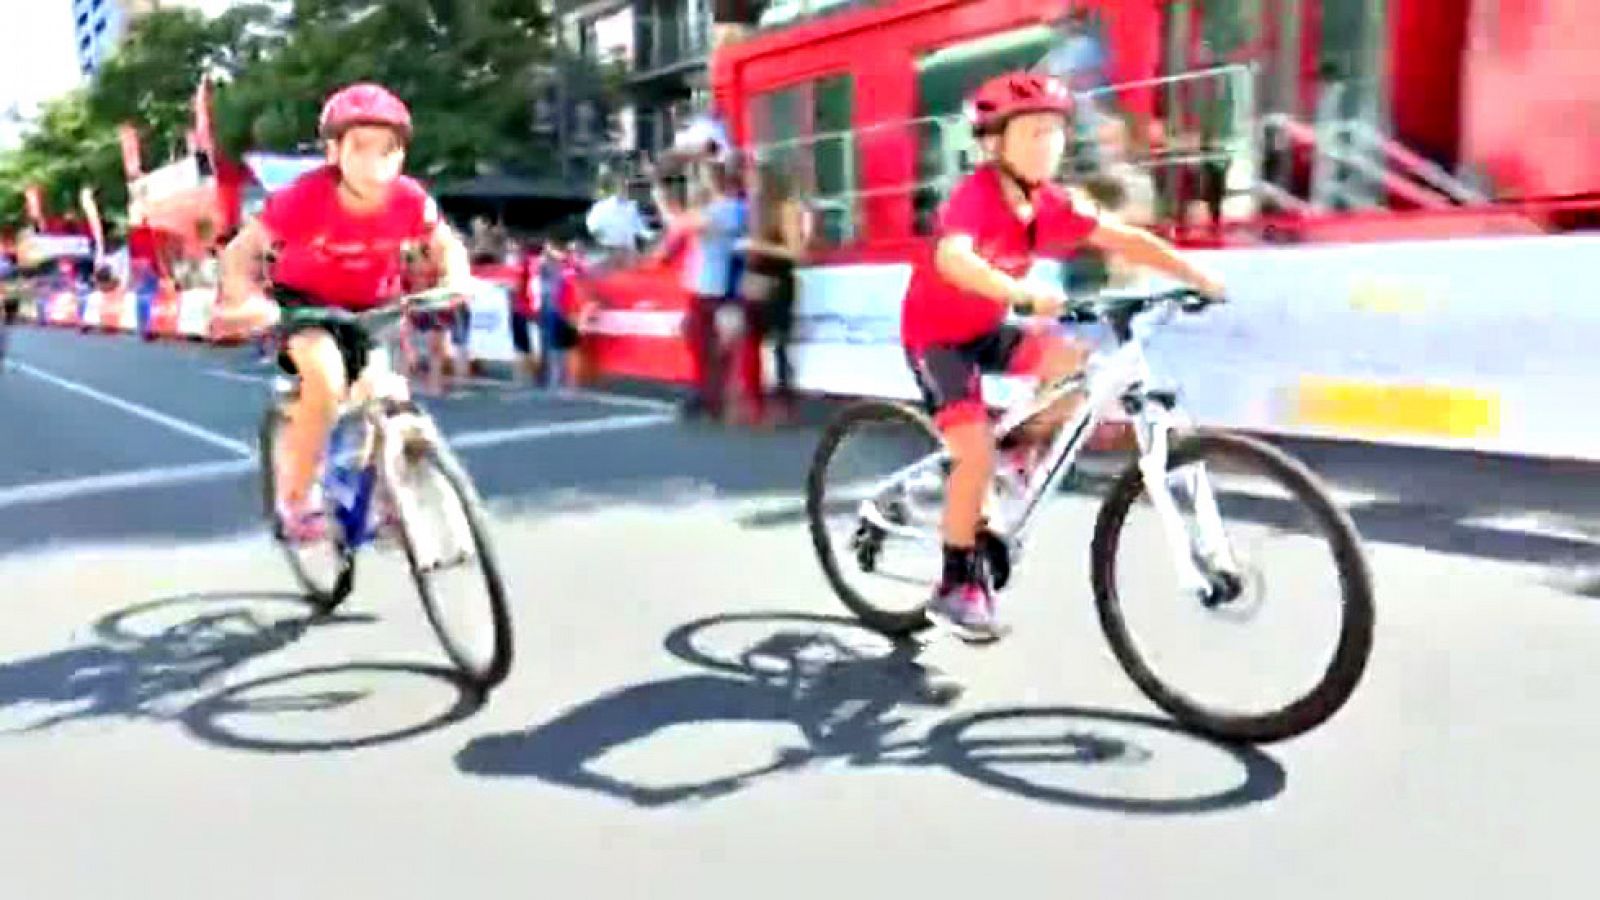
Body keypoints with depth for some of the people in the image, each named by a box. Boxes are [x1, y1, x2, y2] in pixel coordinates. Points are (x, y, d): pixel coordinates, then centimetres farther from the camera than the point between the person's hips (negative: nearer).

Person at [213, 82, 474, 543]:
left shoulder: (409, 199, -23)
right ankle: (296, 498, -9)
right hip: (303, 301, -3)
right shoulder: (306, 197, -29)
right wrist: (247, 300, -40)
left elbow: (447, 245, -4)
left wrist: (456, 280, -25)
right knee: (327, 380, -29)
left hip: (370, 307, 3)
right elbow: (240, 251, -21)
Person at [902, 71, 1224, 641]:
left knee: (1079, 365, -12)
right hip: (936, 335, -7)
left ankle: (1022, 457, 13)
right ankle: (957, 586, -2)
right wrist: (1023, 294, -58)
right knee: (978, 454, -17)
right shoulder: (975, 195, -27)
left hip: (985, 329, 7)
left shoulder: (1050, 205, -7)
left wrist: (1201, 280, -14)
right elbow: (951, 258, -46)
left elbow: (1126, 239, -8)